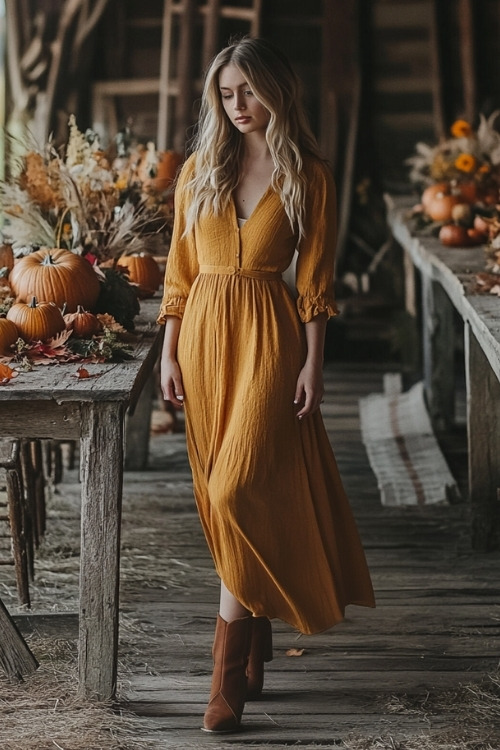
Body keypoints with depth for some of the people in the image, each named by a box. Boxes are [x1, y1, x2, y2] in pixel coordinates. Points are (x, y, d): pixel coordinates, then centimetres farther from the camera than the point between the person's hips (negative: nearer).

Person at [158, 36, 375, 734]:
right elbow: (180, 268, 10)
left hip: (269, 336, -4)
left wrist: (313, 363, -6)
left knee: (236, 490, -15)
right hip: (204, 331, 4)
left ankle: (229, 673, -9)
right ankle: (256, 643, 24)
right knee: (220, 493, 8)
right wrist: (169, 351, 3)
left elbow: (315, 280, -1)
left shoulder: (309, 176, 1)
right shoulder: (199, 169, 10)